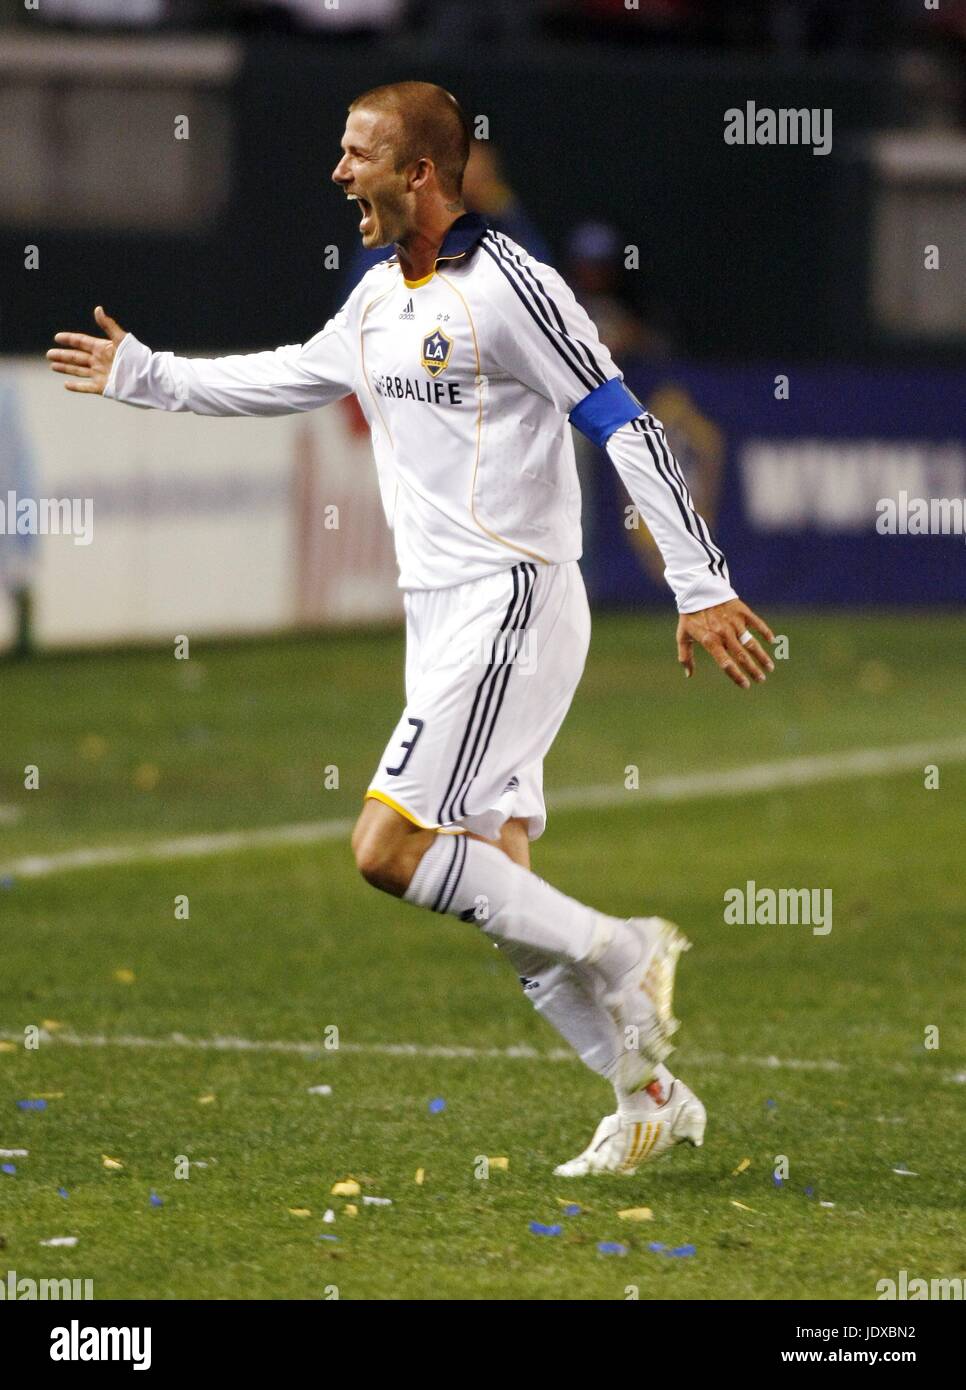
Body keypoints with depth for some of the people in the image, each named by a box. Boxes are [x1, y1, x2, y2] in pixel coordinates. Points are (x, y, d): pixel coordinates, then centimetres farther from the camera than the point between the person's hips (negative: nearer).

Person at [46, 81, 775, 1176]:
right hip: (440, 615, 9)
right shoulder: (380, 295, 13)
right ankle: (649, 1097, 11)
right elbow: (290, 379, 32)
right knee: (493, 886, 5)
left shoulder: (506, 287, -13)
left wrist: (701, 585, -18)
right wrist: (142, 377, 36)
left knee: (389, 848, -17)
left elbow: (626, 427, -15)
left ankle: (619, 953, -7)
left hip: (509, 604, -9)